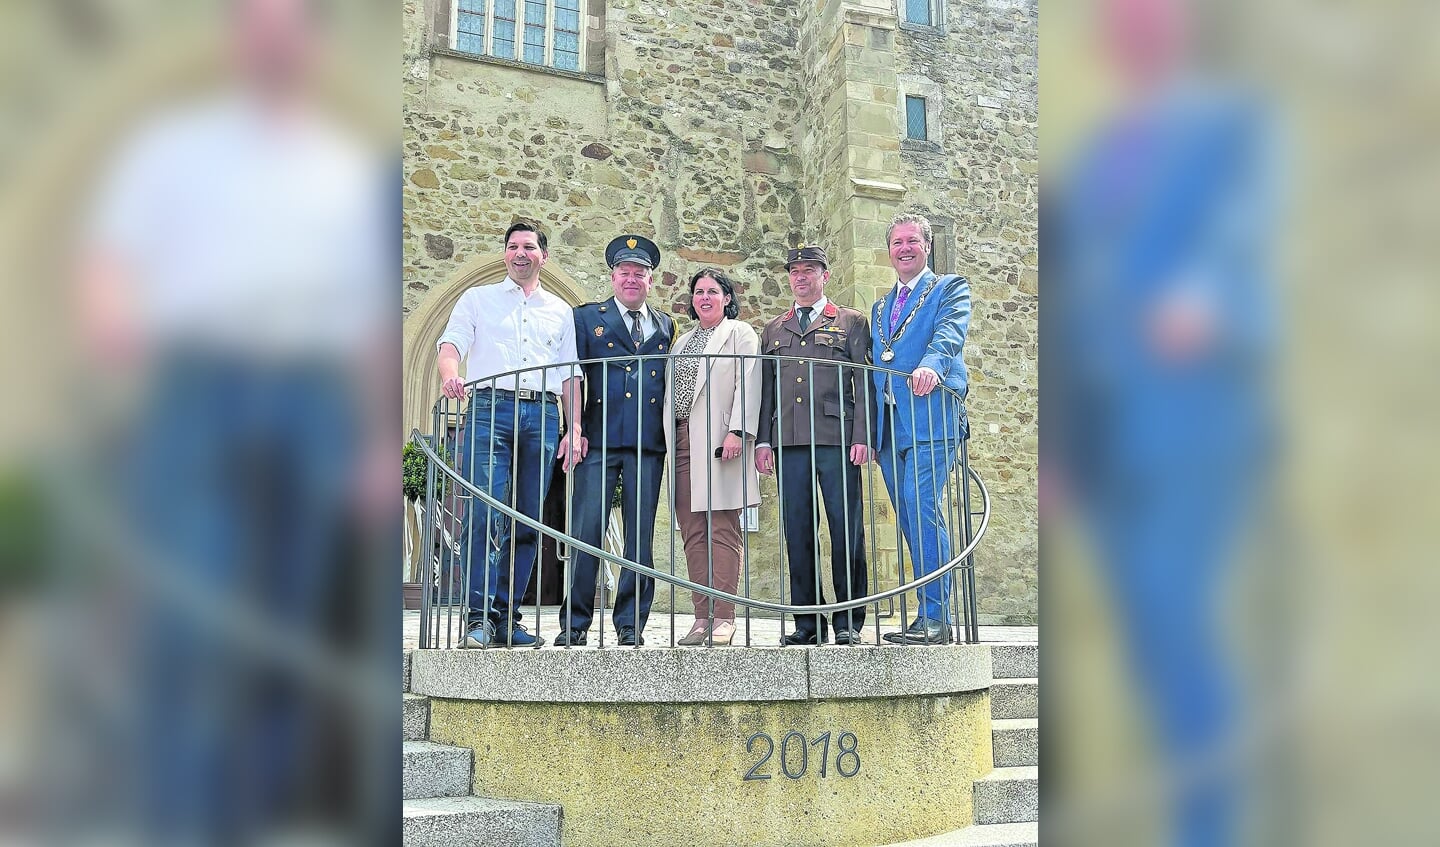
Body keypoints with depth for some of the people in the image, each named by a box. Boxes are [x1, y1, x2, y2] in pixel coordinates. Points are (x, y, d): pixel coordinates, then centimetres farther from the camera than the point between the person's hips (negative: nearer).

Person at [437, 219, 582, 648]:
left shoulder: (560, 311, 21)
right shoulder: (478, 298, 17)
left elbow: (570, 375, 17)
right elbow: (452, 342, 2)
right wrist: (449, 375, -21)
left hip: (542, 416, 3)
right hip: (490, 408, -2)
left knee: (527, 521, 0)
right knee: (486, 513, -15)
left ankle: (505, 618, 5)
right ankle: (479, 617, -13)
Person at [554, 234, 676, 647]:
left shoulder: (666, 326, 19)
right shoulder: (587, 317, 11)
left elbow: (671, 383, 18)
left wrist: (672, 434, 6)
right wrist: (575, 429, -7)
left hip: (648, 446, 2)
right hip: (599, 441, -2)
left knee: (640, 535, 3)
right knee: (586, 532, -5)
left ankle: (631, 624, 10)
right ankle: (574, 623, 4)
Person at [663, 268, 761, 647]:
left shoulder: (741, 334, 8)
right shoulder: (683, 341, 26)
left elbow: (747, 385, -4)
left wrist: (737, 431, -16)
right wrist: (671, 442, 11)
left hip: (718, 440, -6)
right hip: (683, 441, 6)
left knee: (722, 530, -9)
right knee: (693, 533, 1)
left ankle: (723, 618, -10)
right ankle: (702, 618, 2)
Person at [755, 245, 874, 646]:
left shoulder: (852, 322, 13)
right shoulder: (773, 330, 22)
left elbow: (864, 382, 5)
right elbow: (766, 388, 18)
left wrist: (861, 436, -7)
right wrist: (763, 440, 7)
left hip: (836, 437, -3)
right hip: (789, 440, 3)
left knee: (846, 527, -5)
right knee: (797, 530, 1)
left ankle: (848, 620, 2)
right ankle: (808, 621, 6)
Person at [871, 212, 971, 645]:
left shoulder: (950, 288, 8)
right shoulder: (880, 307, 26)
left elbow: (950, 332, -13)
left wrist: (931, 365, -34)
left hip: (931, 418, -6)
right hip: (890, 427, 6)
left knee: (923, 509, -17)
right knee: (912, 521, 5)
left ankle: (934, 616, -14)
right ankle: (931, 618, 9)